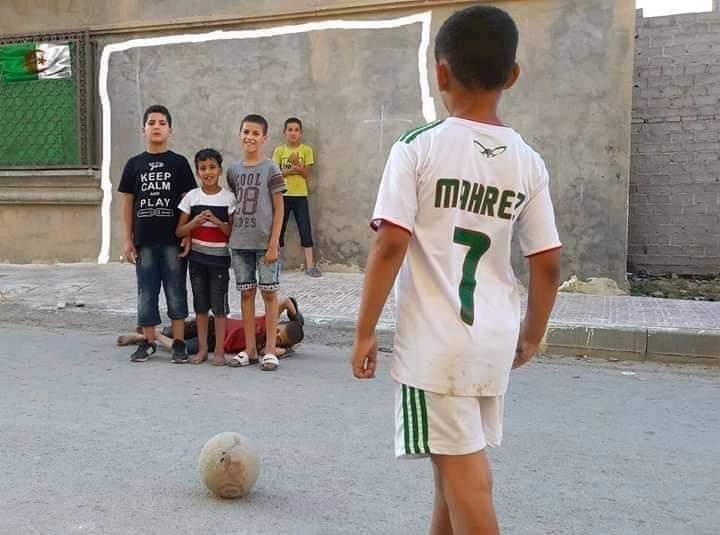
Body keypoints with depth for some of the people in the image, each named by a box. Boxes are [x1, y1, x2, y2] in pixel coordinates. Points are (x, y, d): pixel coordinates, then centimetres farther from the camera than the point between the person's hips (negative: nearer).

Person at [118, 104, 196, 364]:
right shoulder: (134, 164, 7)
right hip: (144, 240, 2)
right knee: (146, 291, 8)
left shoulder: (179, 163, 2)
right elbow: (127, 203, 8)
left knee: (176, 291, 4)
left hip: (173, 240, -2)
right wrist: (128, 240, 4)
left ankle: (178, 342, 14)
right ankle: (148, 342, 20)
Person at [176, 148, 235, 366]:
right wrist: (195, 222, -15)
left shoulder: (228, 197, -4)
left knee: (219, 305, 0)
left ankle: (219, 350, 10)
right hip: (197, 257, 3)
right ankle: (202, 349, 19)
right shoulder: (191, 197, 2)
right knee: (200, 305, 10)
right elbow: (179, 231, 3)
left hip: (219, 258, -3)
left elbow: (232, 232, -5)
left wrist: (216, 221, -20)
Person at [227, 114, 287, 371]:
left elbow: (278, 208, -5)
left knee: (269, 292, 2)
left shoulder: (270, 169, -4)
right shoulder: (233, 170, 8)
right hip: (239, 243, 4)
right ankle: (249, 348, 17)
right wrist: (230, 236, 7)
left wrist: (274, 243, -11)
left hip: (265, 242, -4)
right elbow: (232, 205, 14)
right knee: (246, 292, 8)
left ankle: (270, 349, 10)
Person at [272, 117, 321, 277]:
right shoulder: (279, 150, 3)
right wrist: (291, 170, -16)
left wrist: (297, 164, -20)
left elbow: (306, 174, -3)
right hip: (283, 195, 1)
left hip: (300, 195, -1)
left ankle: (310, 265, -1)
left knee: (305, 229, -3)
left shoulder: (306, 150, 1)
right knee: (279, 229, 6)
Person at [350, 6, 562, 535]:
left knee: (463, 470, 2)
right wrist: (532, 334, 19)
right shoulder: (529, 162, 3)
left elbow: (391, 244, -14)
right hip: (494, 339, 5)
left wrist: (365, 331, -5)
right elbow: (548, 263, 5)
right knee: (455, 460, 22)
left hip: (434, 339, -5)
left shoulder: (418, 147, -9)